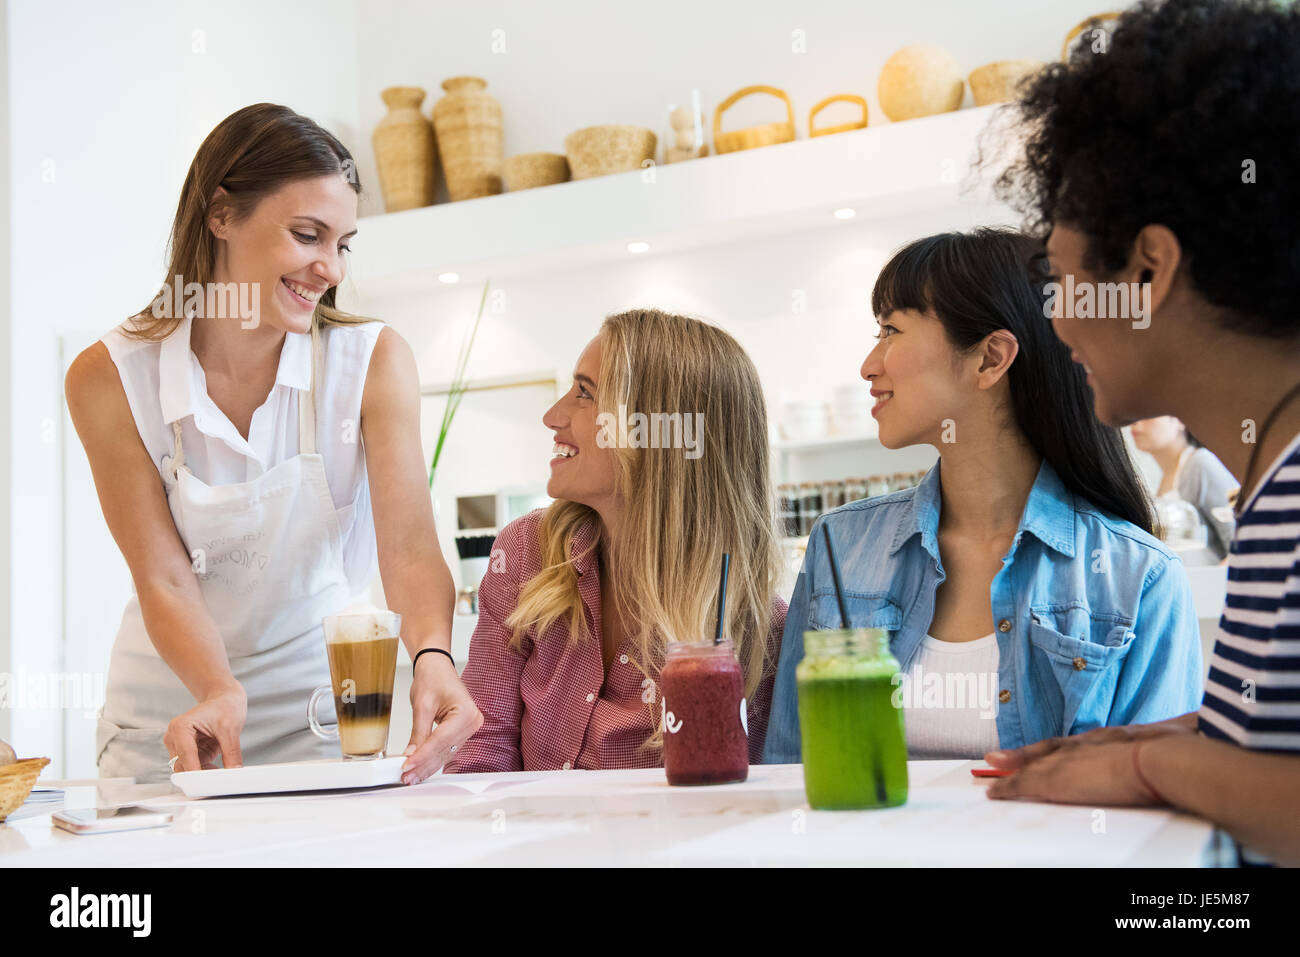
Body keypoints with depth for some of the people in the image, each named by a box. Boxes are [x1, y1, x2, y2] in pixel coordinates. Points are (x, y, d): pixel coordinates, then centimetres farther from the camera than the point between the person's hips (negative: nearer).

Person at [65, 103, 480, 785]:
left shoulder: (373, 362, -12)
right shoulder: (109, 379, -12)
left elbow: (410, 548, -20)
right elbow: (164, 578, -14)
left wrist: (432, 659, -41)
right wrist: (219, 693, -33)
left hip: (318, 689, 0)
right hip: (171, 699, 1)